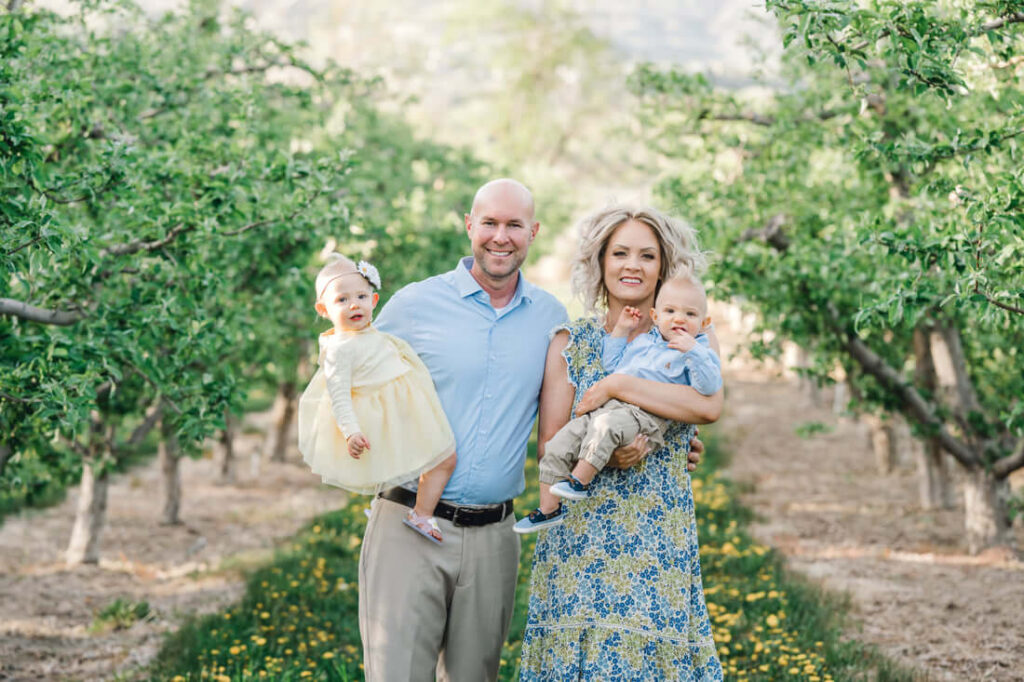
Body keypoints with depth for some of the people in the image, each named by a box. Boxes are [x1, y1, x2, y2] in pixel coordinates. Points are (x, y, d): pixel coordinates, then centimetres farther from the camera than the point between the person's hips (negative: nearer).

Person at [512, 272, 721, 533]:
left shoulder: (698, 352, 6)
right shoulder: (642, 341, 27)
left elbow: (709, 386, -11)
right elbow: (612, 363, 38)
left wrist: (692, 351, -19)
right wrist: (621, 331, 31)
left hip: (646, 416, -7)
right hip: (607, 405, 7)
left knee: (606, 423, -38)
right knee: (558, 444, -5)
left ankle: (580, 479, -31)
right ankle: (549, 509, 0)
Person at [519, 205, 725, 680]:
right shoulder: (571, 342, 7)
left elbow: (710, 406, -15)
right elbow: (548, 446, 3)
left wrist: (616, 385, -15)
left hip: (660, 532, 0)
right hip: (580, 529, 0)